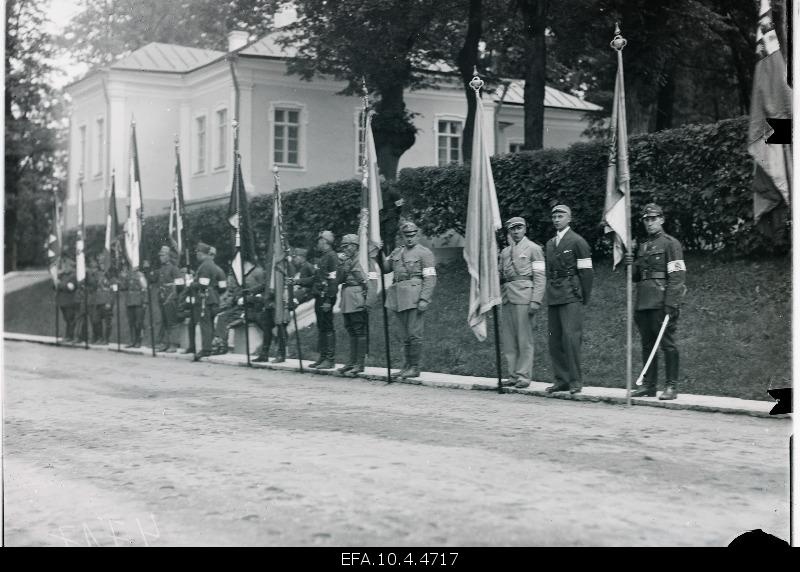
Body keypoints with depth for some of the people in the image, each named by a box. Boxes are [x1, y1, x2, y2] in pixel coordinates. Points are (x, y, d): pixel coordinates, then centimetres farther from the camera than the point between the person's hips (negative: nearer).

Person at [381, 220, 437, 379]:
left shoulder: (424, 253, -1)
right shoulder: (397, 252, 19)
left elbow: (430, 279, -7)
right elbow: (384, 268, 21)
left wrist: (424, 299, -17)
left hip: (415, 298, -6)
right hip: (399, 299, 6)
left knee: (414, 334, -6)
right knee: (405, 335, 11)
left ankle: (415, 368, 0)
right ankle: (407, 366, 18)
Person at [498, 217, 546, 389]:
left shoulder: (533, 248, 2)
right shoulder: (505, 252, 19)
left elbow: (540, 276, -4)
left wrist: (536, 300, -13)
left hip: (524, 297, -6)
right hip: (507, 297, 6)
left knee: (524, 338, -5)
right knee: (508, 339, 5)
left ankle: (524, 376, 0)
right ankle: (513, 375, 12)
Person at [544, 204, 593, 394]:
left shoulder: (577, 241, -2)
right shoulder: (549, 244, 18)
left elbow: (586, 272, -4)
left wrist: (584, 299, -6)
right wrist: (550, 292, 12)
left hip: (571, 296, -7)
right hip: (553, 298, 7)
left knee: (571, 337, -12)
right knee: (554, 339, 5)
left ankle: (575, 381, -7)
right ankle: (561, 380, 11)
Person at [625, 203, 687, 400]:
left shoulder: (670, 243, -2)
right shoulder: (643, 246, 20)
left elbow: (677, 276, -11)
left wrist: (671, 303, -19)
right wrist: (631, 264, 4)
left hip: (662, 304, -7)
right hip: (644, 303, 7)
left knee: (667, 344, -6)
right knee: (647, 345, 9)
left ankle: (671, 386, -3)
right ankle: (649, 385, 15)